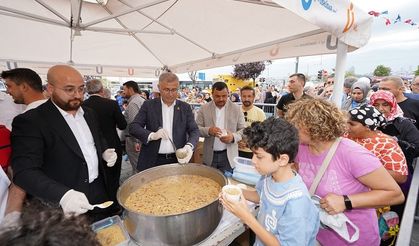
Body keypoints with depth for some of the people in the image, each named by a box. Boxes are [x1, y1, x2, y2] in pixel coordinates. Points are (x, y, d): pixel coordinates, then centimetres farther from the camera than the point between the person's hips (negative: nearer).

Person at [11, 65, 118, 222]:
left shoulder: (89, 113, 4)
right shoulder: (31, 121, -15)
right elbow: (25, 171, -22)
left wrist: (105, 153, -5)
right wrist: (63, 195, -38)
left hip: (100, 192, 6)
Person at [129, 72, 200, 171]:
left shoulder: (185, 107, 2)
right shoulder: (149, 105, 0)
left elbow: (194, 130, -2)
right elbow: (133, 127, -4)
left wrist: (189, 146, -23)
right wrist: (152, 135, -23)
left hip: (178, 160, 1)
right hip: (152, 161, 0)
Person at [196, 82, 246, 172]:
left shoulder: (236, 108, -1)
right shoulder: (204, 108, 0)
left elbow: (243, 129, 1)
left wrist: (233, 137, -19)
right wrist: (208, 130, -21)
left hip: (229, 156, 0)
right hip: (210, 156, 1)